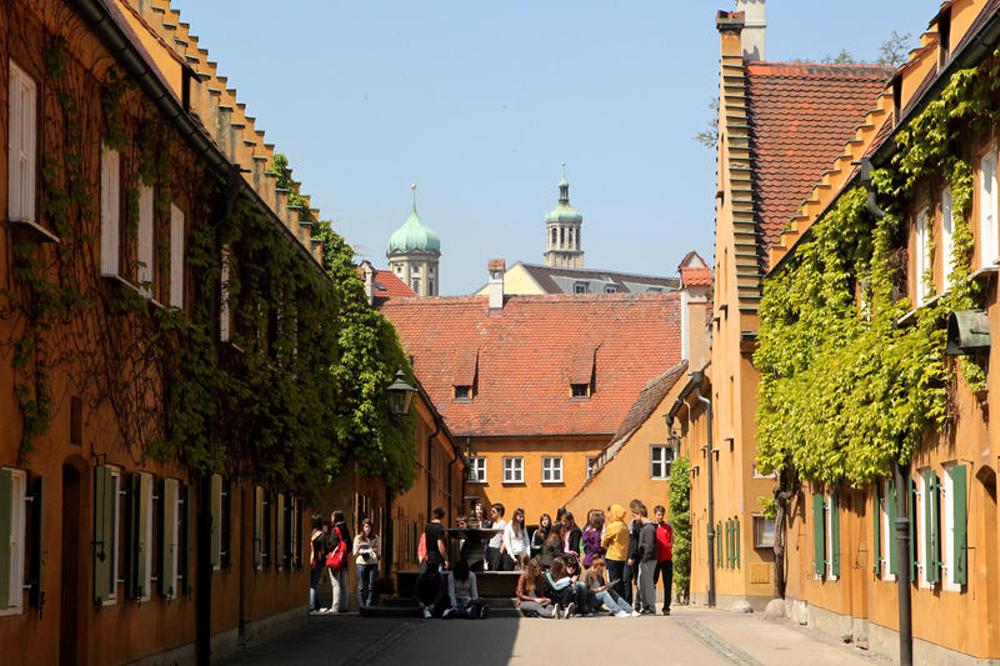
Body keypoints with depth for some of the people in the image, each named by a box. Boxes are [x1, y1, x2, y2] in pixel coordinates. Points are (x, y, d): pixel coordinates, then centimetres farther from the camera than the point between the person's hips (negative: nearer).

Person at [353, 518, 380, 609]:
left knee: (371, 586, -2)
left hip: (373, 563, 2)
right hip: (361, 563, -2)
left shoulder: (375, 538, 11)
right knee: (362, 586, -3)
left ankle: (369, 606, 0)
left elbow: (379, 553, 13)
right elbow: (355, 553, 7)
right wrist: (358, 550, -14)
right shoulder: (358, 538, 6)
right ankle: (362, 606, 0)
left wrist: (376, 550, -8)